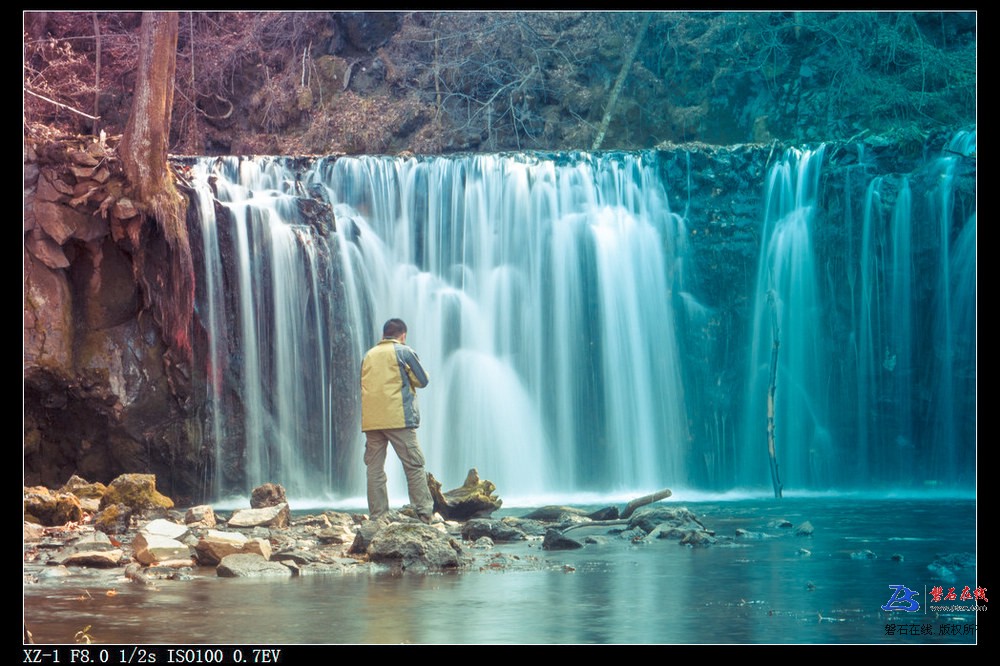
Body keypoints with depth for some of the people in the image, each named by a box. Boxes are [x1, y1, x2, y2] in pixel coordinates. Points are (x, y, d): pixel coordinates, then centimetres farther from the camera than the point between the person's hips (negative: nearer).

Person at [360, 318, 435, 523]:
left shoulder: (369, 355, 16)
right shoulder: (404, 352, 2)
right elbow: (423, 380, 6)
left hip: (370, 420, 5)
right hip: (398, 418, -4)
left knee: (375, 469, 4)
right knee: (414, 465, -3)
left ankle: (377, 517, 1)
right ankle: (424, 513, -8)